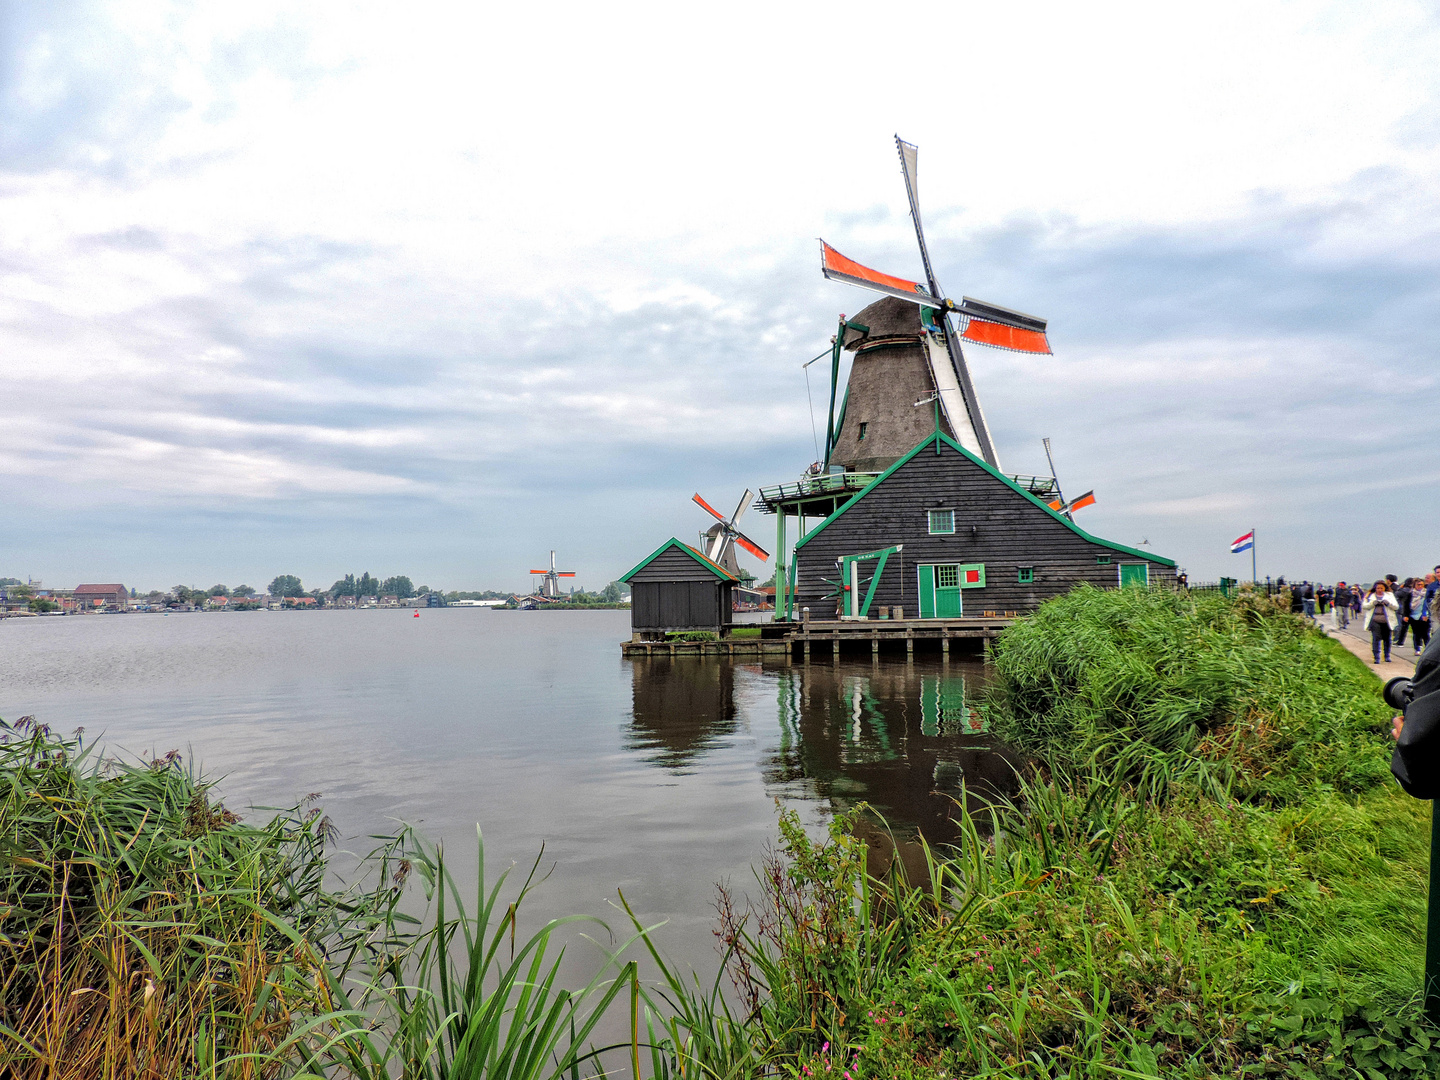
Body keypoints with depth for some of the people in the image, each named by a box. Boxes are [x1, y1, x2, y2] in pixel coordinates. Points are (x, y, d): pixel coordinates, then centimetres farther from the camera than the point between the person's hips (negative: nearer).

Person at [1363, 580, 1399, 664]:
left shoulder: (1389, 595, 12)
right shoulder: (1370, 596, 10)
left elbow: (1396, 607, 6)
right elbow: (1364, 606, 4)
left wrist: (1388, 603, -12)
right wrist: (1373, 603, -12)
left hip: (1386, 621, 2)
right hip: (1375, 620, -2)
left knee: (1387, 639, 8)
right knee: (1376, 638, -9)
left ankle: (1387, 656, 25)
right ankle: (1377, 657, -7)